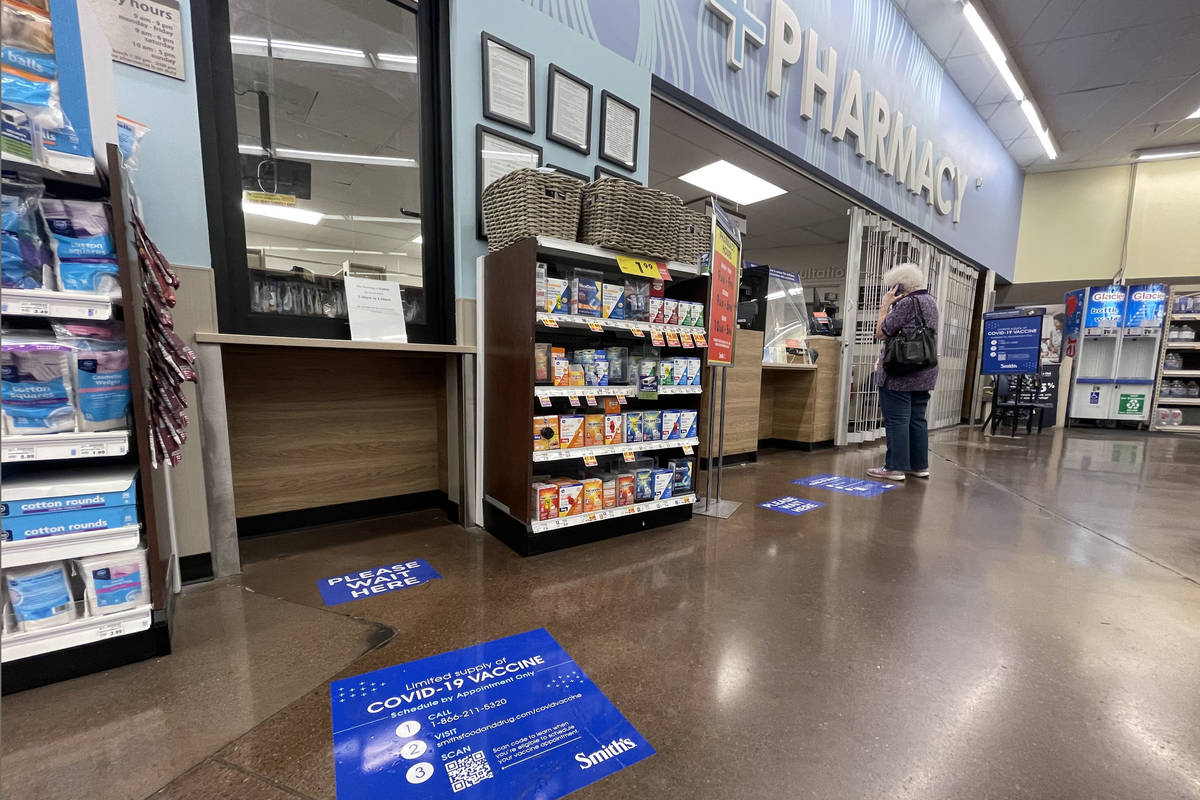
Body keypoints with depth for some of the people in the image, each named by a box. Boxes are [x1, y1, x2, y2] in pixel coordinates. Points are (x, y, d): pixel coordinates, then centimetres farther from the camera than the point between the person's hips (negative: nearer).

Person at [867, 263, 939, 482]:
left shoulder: (907, 303, -14)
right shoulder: (930, 301, 17)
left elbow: (881, 334, -12)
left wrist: (885, 306, -4)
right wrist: (884, 359, 19)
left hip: (900, 374, -9)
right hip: (924, 373, 9)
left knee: (896, 420, -4)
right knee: (917, 419, 13)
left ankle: (895, 467, 1)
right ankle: (919, 465, 21)